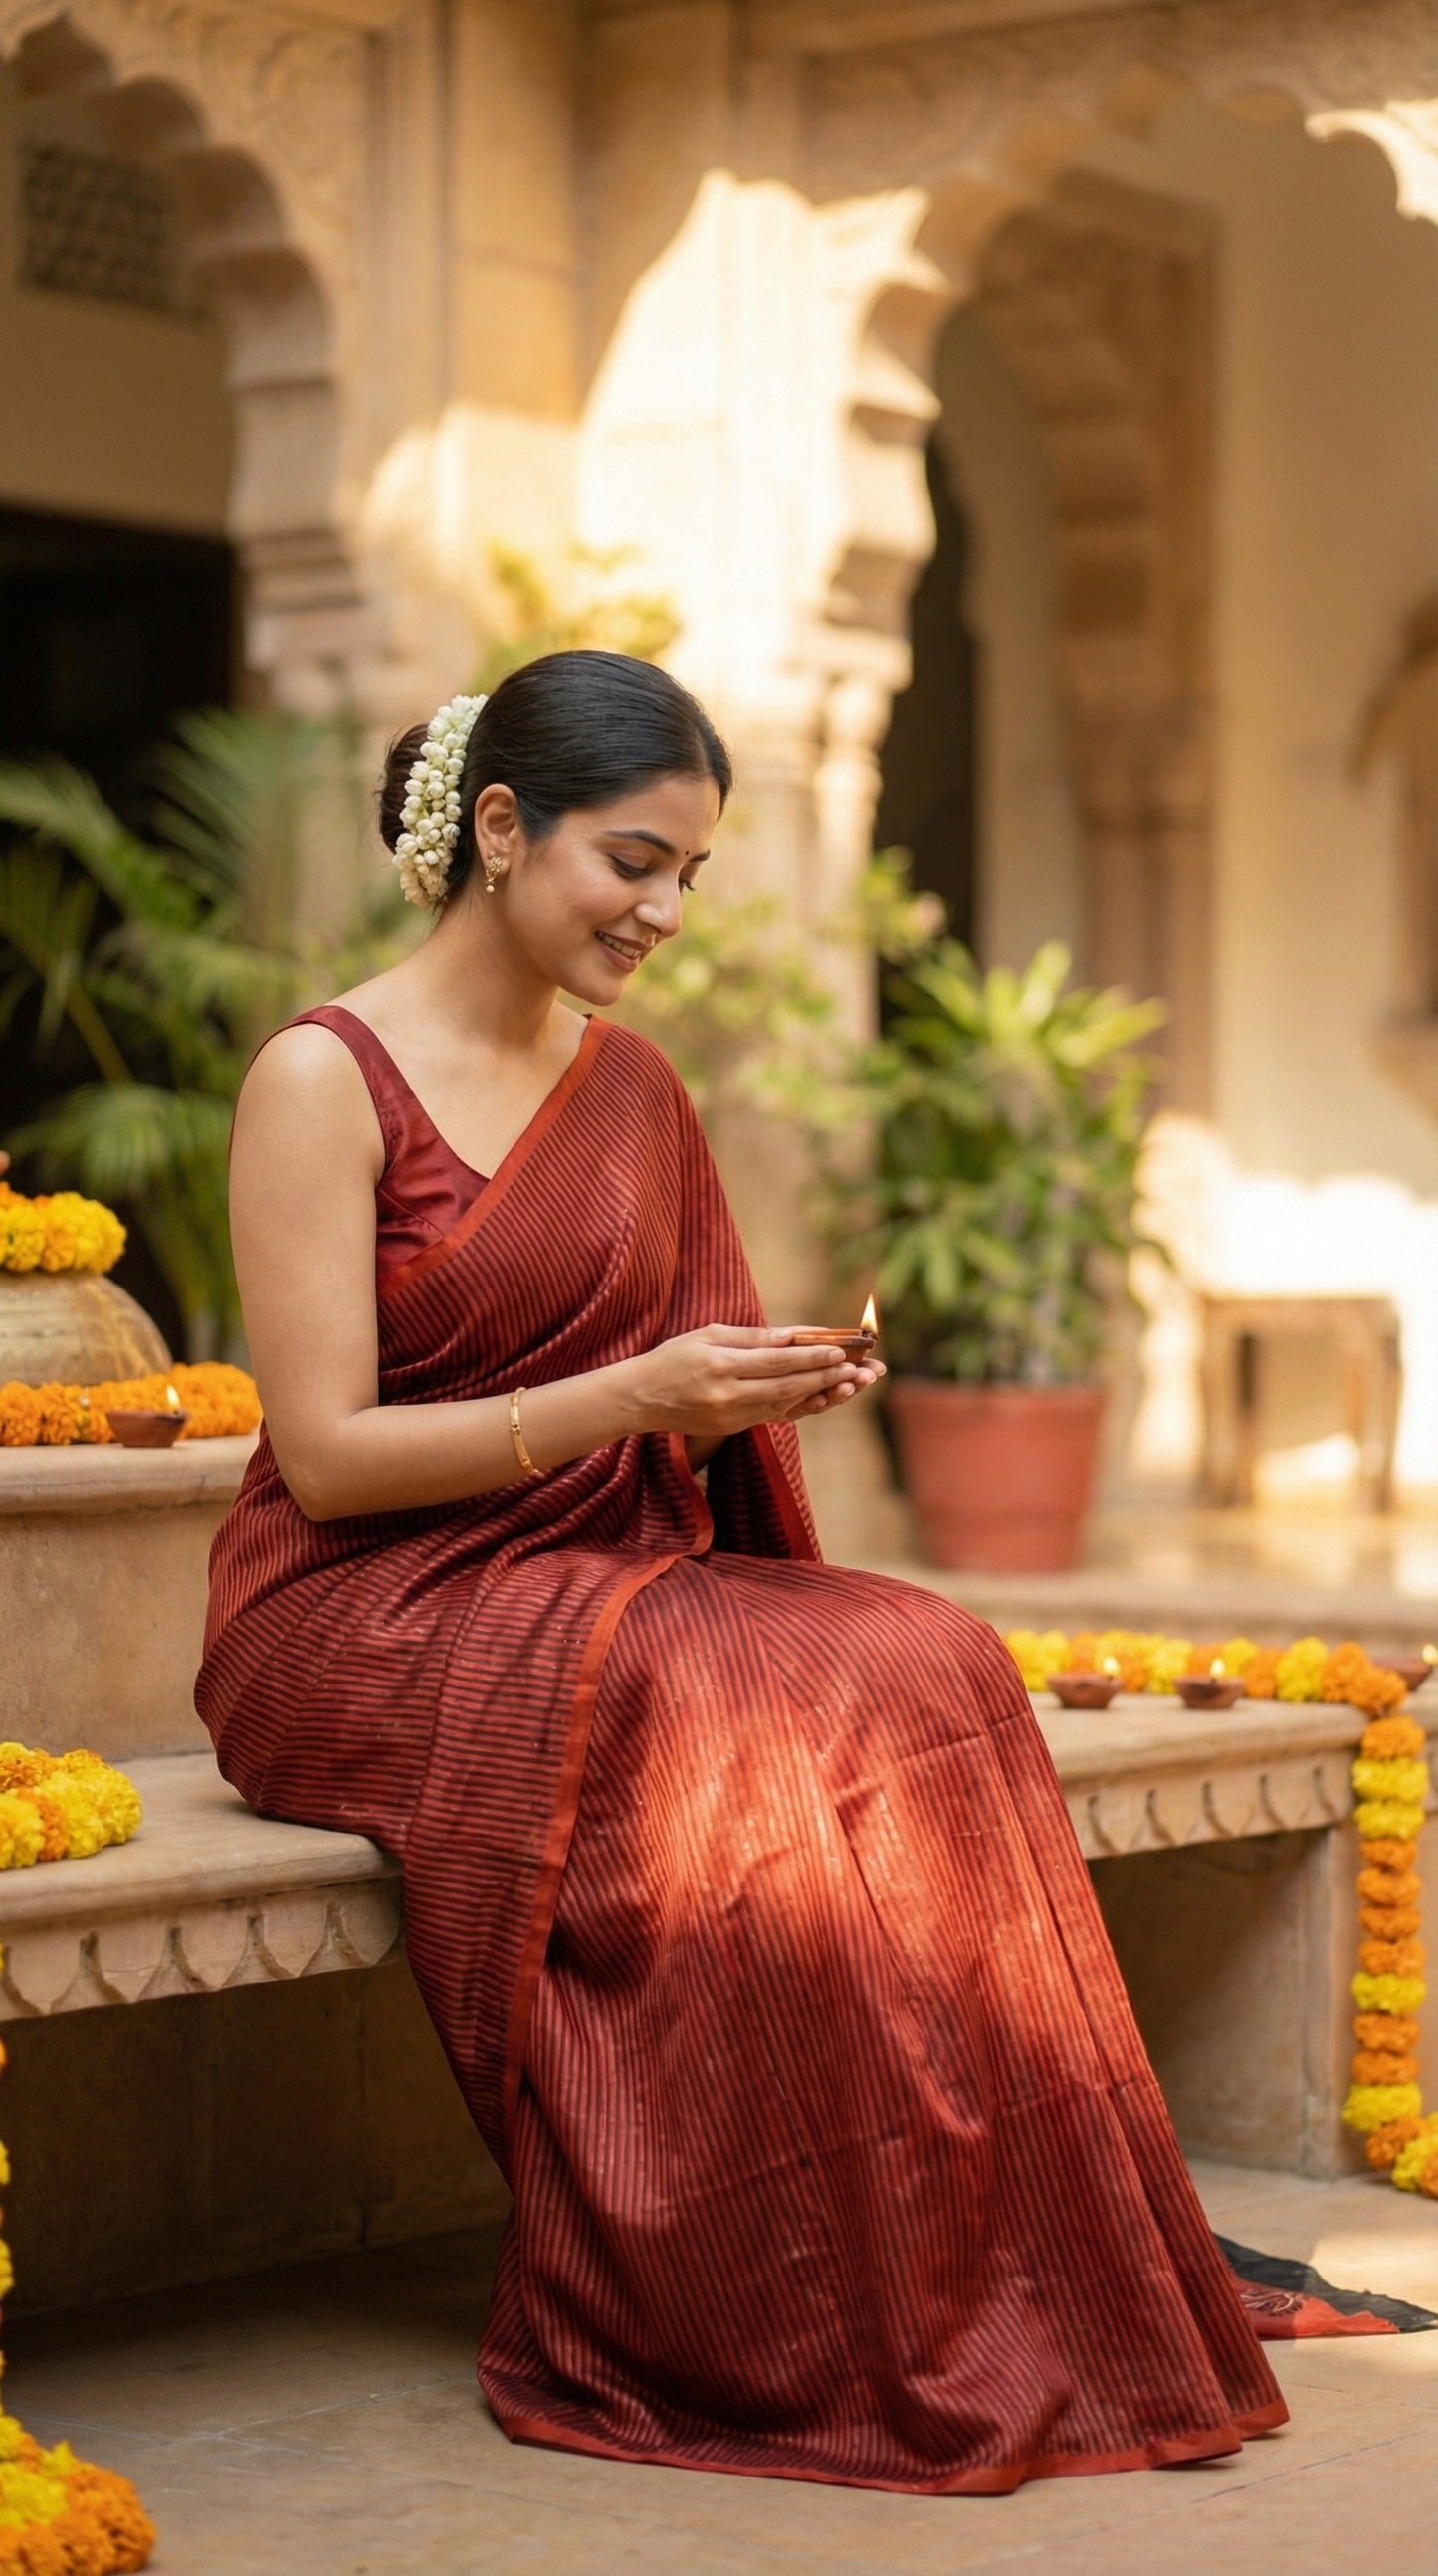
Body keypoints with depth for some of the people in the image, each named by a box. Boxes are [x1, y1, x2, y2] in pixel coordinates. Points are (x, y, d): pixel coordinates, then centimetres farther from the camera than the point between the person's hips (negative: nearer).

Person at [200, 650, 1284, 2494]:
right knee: (736, 1739, -32)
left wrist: (752, 1397, -6)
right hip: (362, 1625, -6)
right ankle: (723, 2332, -20)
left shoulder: (632, 1088, 15)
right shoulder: (323, 1078, -7)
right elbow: (328, 1453, -13)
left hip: (606, 1584, 6)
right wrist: (629, 1395, -22)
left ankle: (974, 2306, -20)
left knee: (924, 1673, -23)